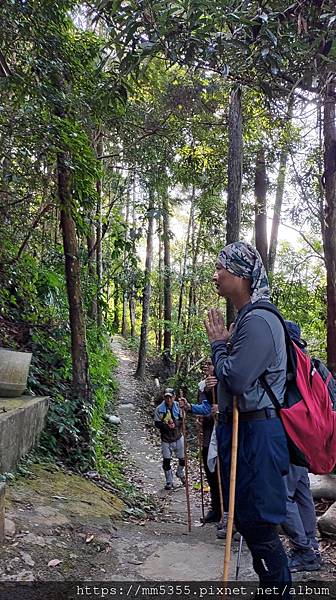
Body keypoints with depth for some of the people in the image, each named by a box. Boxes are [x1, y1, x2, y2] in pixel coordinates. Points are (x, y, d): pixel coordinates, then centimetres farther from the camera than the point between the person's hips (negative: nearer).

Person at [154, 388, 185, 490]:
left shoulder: (178, 407, -7)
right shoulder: (159, 409, -11)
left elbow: (183, 420, -6)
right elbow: (157, 423, -10)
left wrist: (175, 424, -24)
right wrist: (167, 426, -25)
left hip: (178, 437, 2)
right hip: (166, 439, -2)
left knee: (182, 458, 11)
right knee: (166, 460, 1)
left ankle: (180, 473, 41)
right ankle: (169, 482, 18)